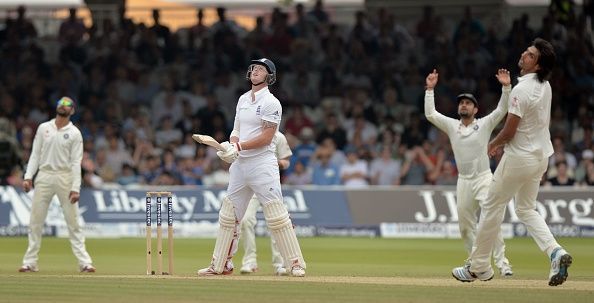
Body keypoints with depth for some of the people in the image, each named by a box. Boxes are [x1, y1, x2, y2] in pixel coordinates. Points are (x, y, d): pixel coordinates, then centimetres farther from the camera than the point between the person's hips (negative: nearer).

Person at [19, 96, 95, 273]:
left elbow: (76, 162, -3)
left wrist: (75, 188, -12)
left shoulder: (74, 133, 2)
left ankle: (84, 262, -4)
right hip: (44, 176, 2)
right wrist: (28, 177, -3)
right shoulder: (43, 128, 10)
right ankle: (30, 262, 7)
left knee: (73, 221, -4)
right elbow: (35, 154, 9)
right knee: (35, 220, 1)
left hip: (65, 177, -2)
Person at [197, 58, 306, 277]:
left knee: (276, 216, -11)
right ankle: (220, 265, 17)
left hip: (262, 163, -8)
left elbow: (266, 137, -14)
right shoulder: (243, 100, 16)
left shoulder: (271, 103, -8)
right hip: (240, 164, 8)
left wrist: (239, 147, -19)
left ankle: (296, 264, -8)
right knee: (228, 214, 9)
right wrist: (231, 144, -5)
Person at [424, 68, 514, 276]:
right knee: (465, 226, 6)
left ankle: (501, 262, -17)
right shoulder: (452, 126, 9)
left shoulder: (484, 124, 1)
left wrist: (506, 87, -24)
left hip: (484, 179, -4)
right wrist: (430, 89, -3)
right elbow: (430, 114, 3)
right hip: (463, 181, 4)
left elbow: (502, 110, -10)